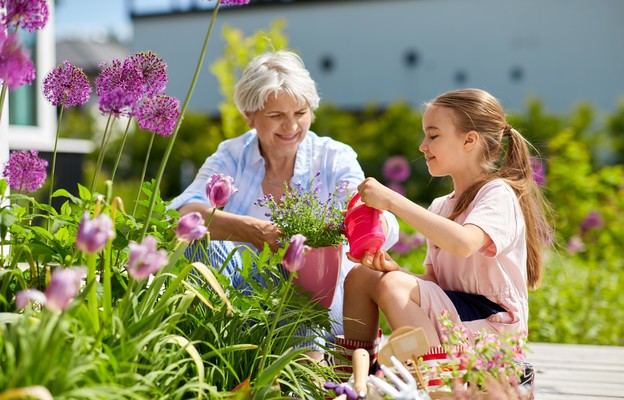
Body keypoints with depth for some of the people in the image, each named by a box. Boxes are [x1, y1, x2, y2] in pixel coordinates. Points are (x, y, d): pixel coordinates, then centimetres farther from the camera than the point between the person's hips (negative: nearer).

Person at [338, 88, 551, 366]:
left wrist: (392, 200, -30)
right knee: (360, 275, -2)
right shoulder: (440, 207, 16)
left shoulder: (498, 194, -10)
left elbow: (463, 243, -32)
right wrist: (393, 268, -8)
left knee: (392, 285, -25)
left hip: (492, 327, -8)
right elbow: (433, 281, 12)